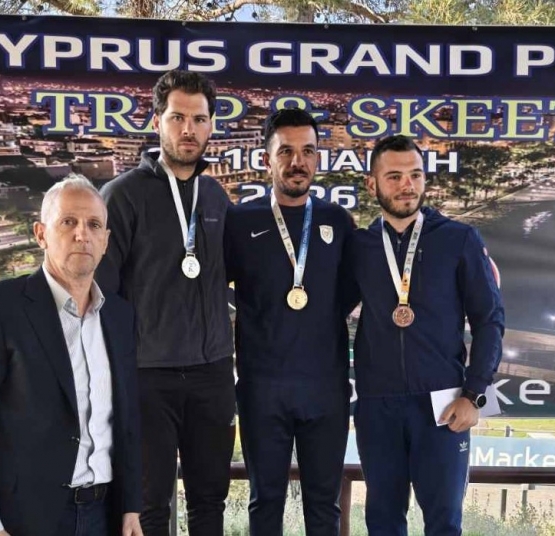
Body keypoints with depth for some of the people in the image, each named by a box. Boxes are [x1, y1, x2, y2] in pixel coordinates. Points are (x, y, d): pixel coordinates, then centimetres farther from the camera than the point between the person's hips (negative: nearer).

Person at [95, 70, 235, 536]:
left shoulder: (218, 197, 9)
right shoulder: (124, 194, -6)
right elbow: (99, 289, -6)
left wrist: (228, 349, 13)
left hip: (212, 372, 4)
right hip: (147, 373, -4)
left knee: (210, 497, 12)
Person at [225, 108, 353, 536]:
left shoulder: (339, 222, 6)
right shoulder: (241, 221, 0)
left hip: (326, 385, 2)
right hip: (262, 385, -1)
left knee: (324, 499, 11)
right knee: (266, 498, 11)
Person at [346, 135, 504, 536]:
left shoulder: (461, 240, -1)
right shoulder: (357, 246, 4)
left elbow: (489, 318, -1)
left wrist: (475, 393, -6)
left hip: (441, 399, -1)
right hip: (376, 402, 2)